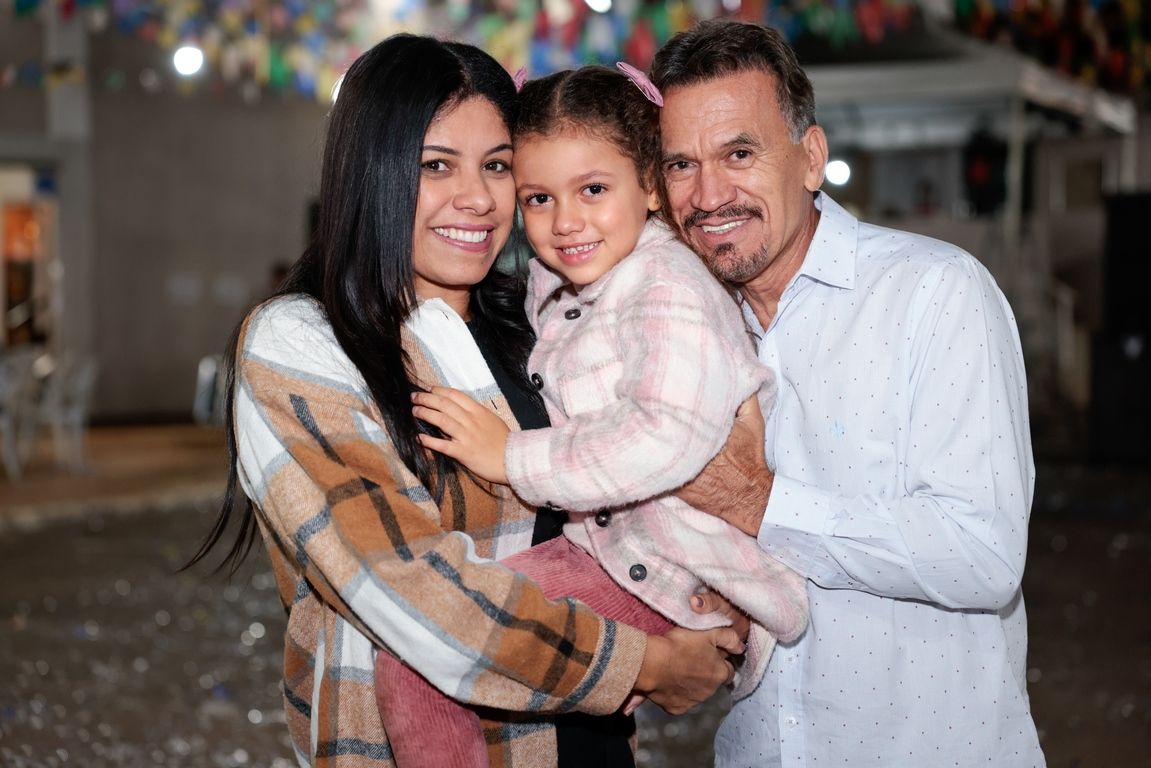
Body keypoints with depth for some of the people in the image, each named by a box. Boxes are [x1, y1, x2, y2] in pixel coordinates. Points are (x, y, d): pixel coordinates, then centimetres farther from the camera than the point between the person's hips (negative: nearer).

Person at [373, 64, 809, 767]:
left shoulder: (668, 286, -17)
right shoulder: (553, 286, 10)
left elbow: (671, 438, -32)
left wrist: (513, 457, -24)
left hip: (674, 579, -9)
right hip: (603, 545, 9)